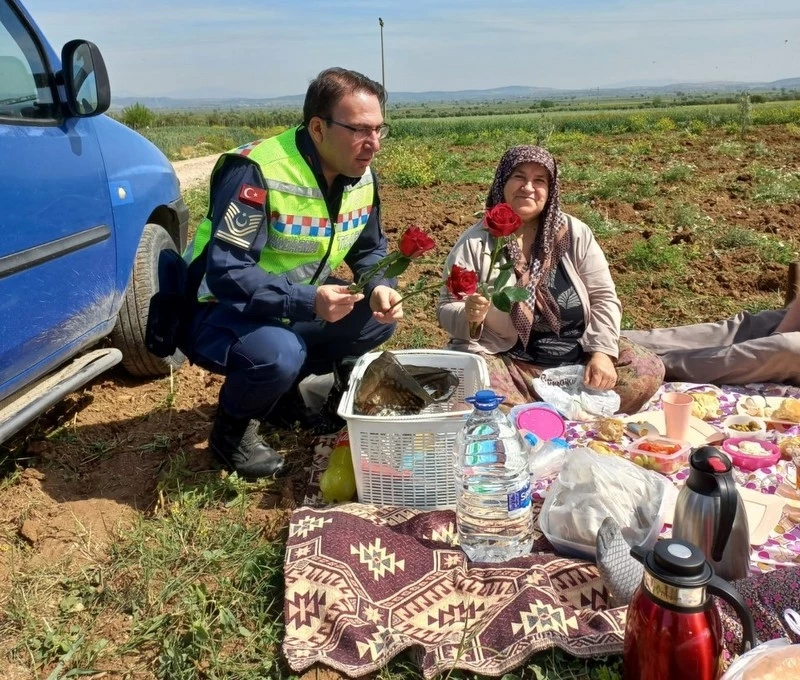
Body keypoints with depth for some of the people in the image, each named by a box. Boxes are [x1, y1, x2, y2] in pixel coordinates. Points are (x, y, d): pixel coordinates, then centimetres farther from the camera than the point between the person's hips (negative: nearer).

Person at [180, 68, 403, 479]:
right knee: (278, 353, -37)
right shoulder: (256, 173, -28)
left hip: (299, 309, 8)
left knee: (379, 317, -6)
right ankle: (231, 431, -1)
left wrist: (380, 289, -15)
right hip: (218, 311, -7)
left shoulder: (361, 176, -4)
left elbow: (370, 250, 7)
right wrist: (308, 301, -41)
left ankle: (285, 393, 12)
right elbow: (225, 275, -31)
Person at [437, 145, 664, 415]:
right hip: (507, 363, -4)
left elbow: (604, 298, 3)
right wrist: (469, 316, -27)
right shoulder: (474, 243, -4)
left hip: (578, 355, 4)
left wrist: (602, 352, -12)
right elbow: (447, 309, -4)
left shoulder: (575, 234, 3)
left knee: (648, 371, -14)